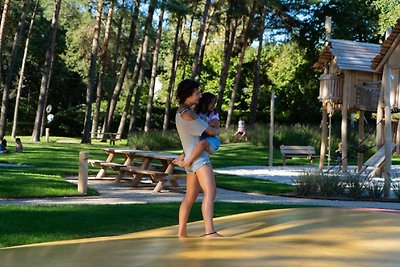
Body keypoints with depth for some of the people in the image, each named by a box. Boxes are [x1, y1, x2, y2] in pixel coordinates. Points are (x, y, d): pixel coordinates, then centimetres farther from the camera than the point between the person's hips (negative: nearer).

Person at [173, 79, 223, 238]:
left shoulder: (181, 112, 13)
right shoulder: (188, 114, -17)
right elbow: (211, 131, -11)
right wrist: (218, 131, 10)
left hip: (192, 159, 10)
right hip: (199, 158, -10)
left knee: (190, 196, 14)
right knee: (210, 192, -22)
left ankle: (182, 232, 18)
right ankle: (209, 232, -32)